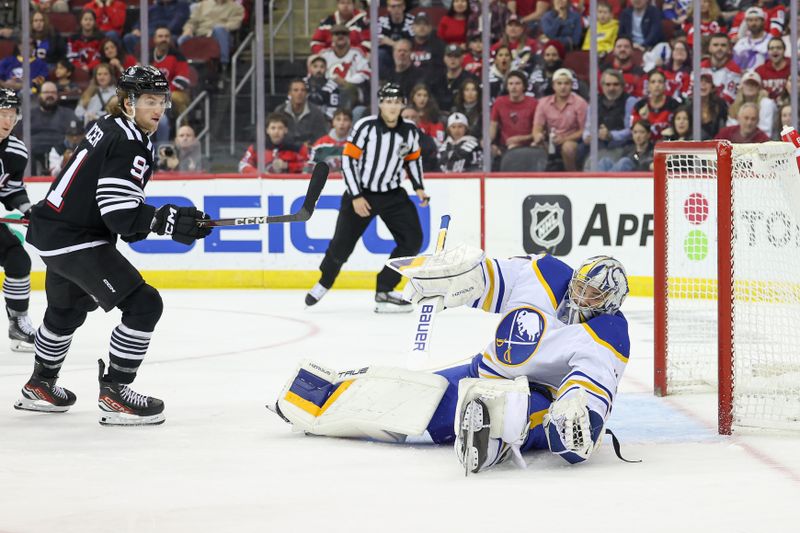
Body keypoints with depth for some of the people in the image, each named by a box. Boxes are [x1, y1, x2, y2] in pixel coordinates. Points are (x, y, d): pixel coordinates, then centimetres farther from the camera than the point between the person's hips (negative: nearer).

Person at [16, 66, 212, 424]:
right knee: (143, 304, -12)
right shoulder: (129, 145, -20)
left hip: (52, 231, 11)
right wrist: (169, 220, -24)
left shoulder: (108, 127, 11)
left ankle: (39, 386, 49)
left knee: (68, 308, 31)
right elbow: (120, 216, -26)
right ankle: (113, 394, -8)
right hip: (76, 241, -11)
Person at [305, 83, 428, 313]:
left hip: (392, 194, 4)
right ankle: (323, 284, 31)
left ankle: (384, 291, -1)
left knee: (412, 239, -9)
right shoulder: (365, 127, -18)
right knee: (342, 243, 1)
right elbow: (348, 159, -16)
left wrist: (419, 188, 5)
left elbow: (413, 158, 15)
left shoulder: (410, 132, -3)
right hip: (361, 193, -4)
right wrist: (356, 197, -18)